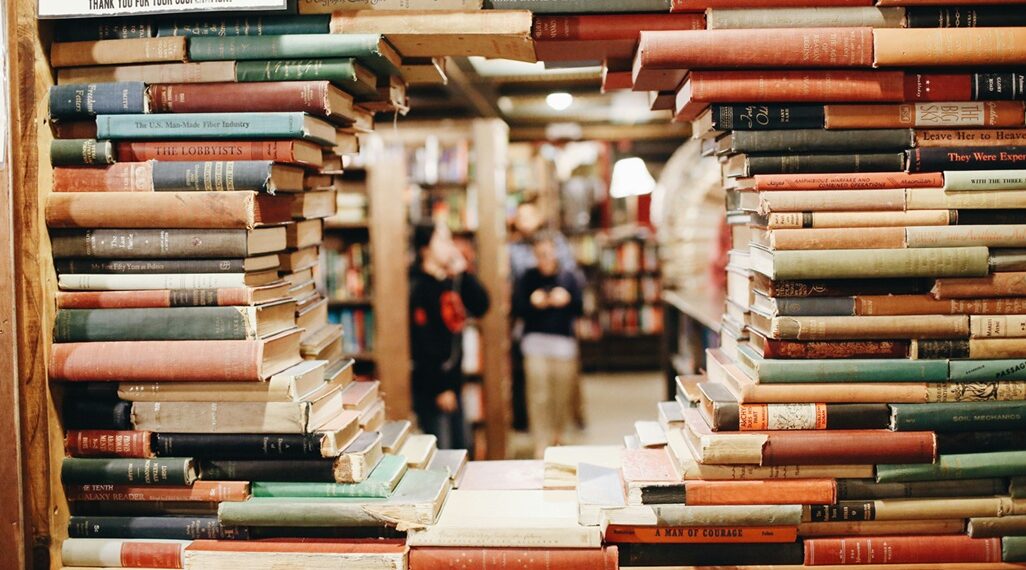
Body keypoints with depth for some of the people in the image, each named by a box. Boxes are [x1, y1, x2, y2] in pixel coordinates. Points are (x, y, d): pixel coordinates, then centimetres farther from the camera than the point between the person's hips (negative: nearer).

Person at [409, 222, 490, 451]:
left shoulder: (452, 282, 9)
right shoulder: (419, 288, -17)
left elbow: (481, 306, 6)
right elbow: (421, 343, -20)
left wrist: (463, 273, -4)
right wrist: (439, 389, -19)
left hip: (452, 381, 9)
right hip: (431, 389, -9)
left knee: (462, 448, 18)